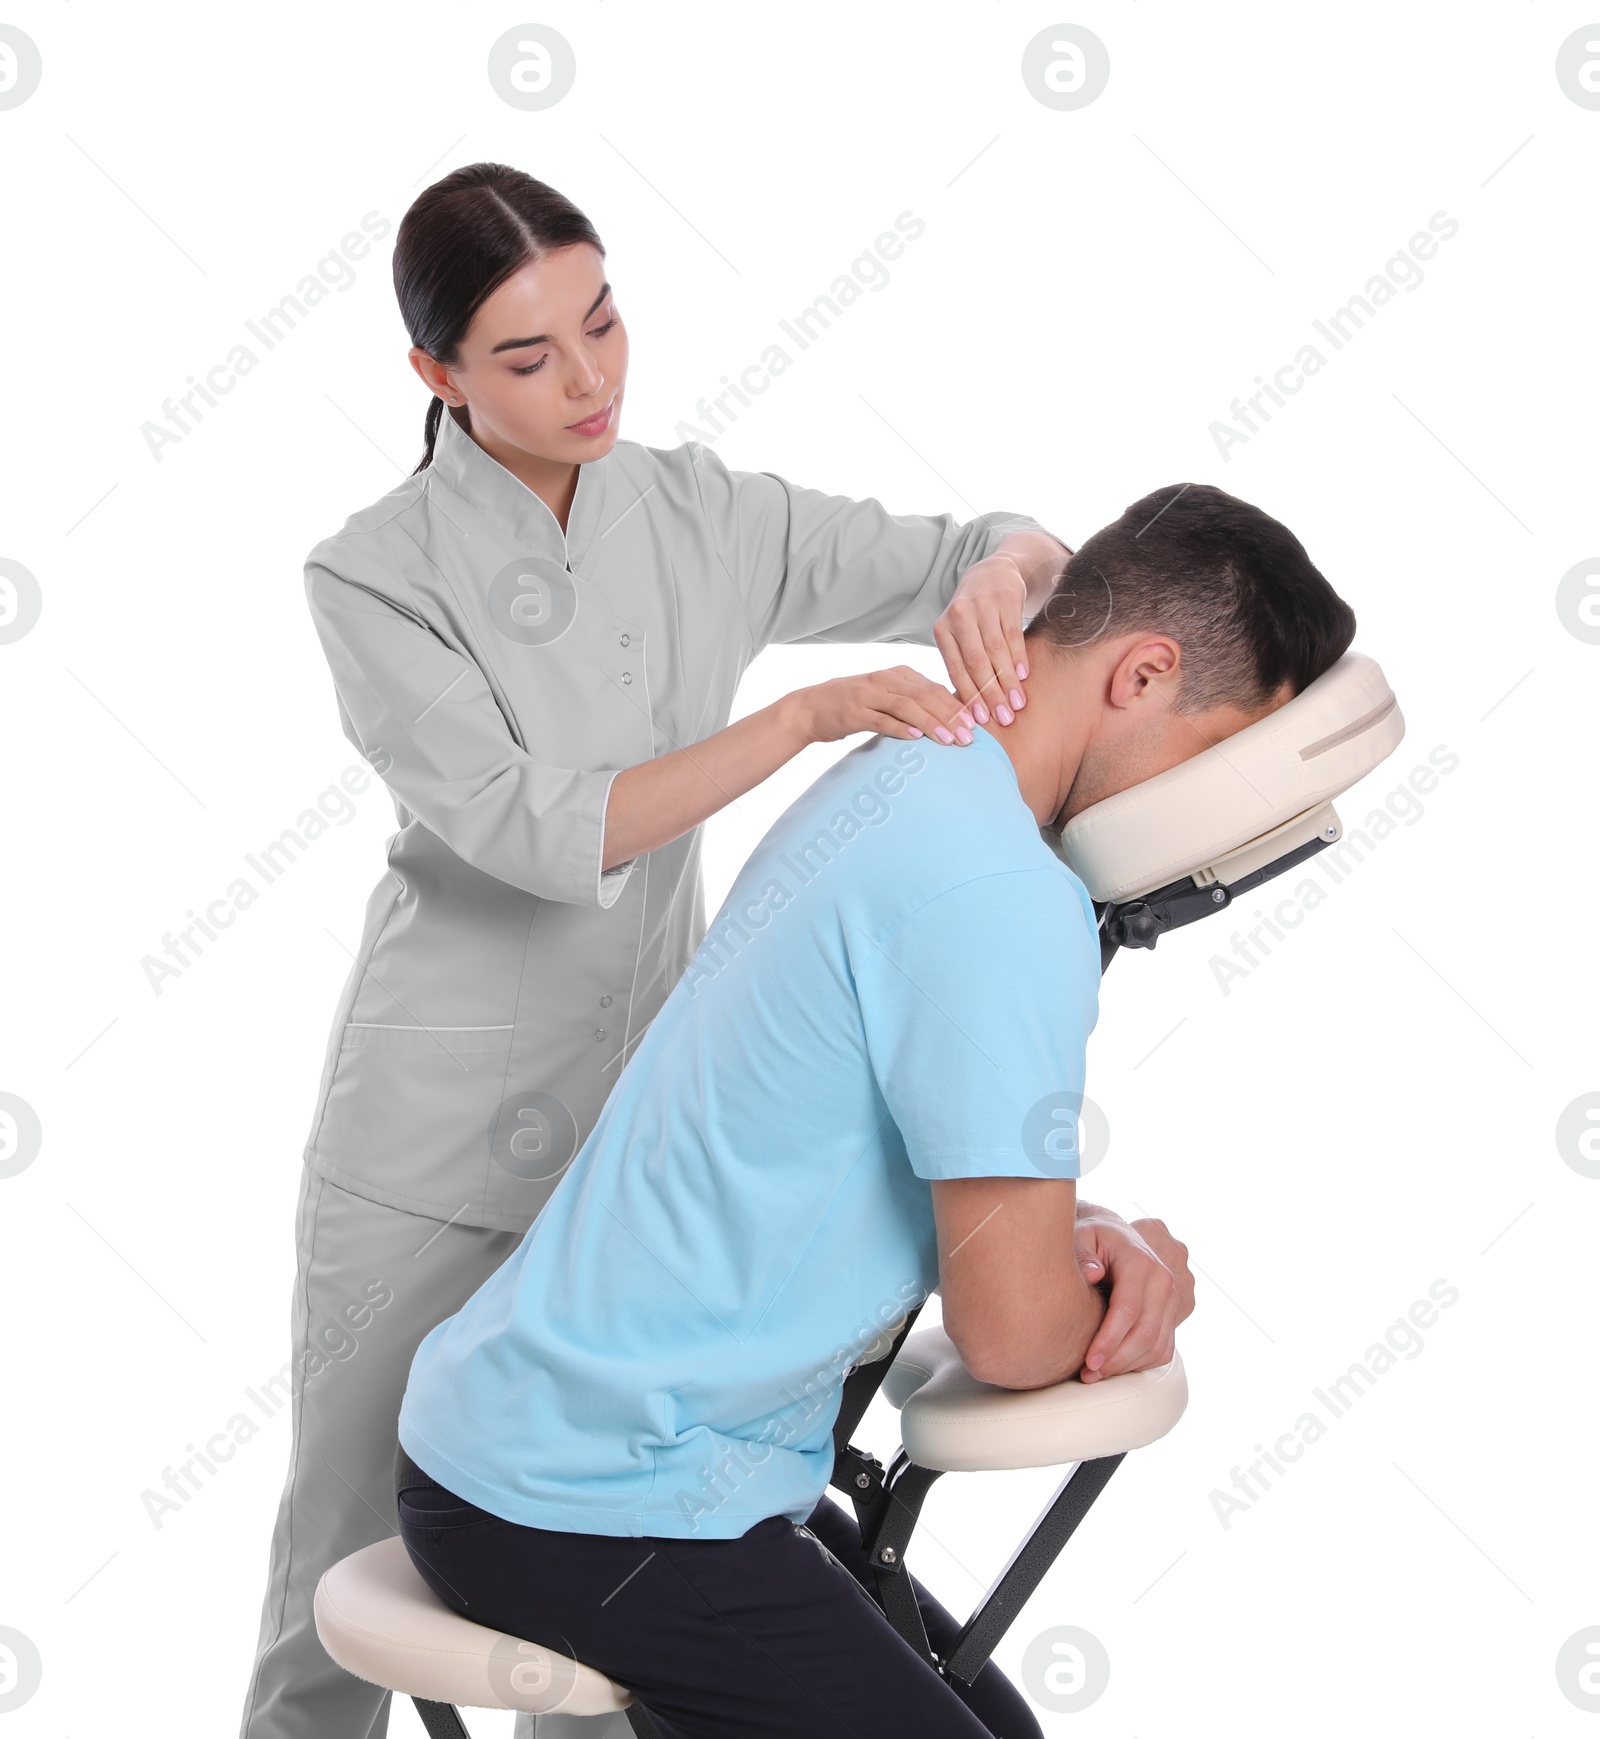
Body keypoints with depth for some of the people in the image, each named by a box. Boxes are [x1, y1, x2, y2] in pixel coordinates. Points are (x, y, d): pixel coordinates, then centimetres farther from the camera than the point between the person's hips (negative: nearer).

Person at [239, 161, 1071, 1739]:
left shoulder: (701, 517, 1)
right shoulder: (377, 577, -10)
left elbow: (991, 550, 5)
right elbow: (531, 830, -22)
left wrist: (1000, 578, -20)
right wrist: (805, 715, -29)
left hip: (640, 1130, 4)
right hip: (434, 1146, -3)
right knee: (351, 1566, 8)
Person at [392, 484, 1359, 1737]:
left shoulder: (901, 774, 8)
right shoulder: (1000, 892, -23)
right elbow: (1013, 1332, -19)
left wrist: (1089, 1240, 1)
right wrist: (1120, 1269, 2)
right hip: (596, 1508, -10)